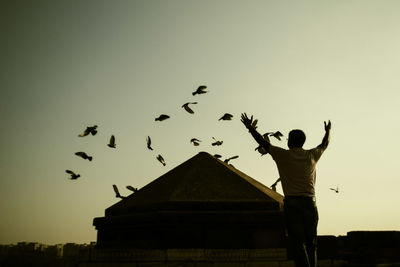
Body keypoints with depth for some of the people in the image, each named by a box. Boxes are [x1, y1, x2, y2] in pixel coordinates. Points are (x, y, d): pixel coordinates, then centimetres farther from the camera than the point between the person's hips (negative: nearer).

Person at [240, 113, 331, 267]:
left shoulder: (283, 155, 1)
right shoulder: (312, 155, 10)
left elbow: (263, 143, 9)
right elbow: (324, 144, 29)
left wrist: (251, 128, 23)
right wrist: (328, 131, 49)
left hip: (291, 203, -3)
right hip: (310, 202, 3)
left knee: (297, 242, -6)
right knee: (311, 242, 9)